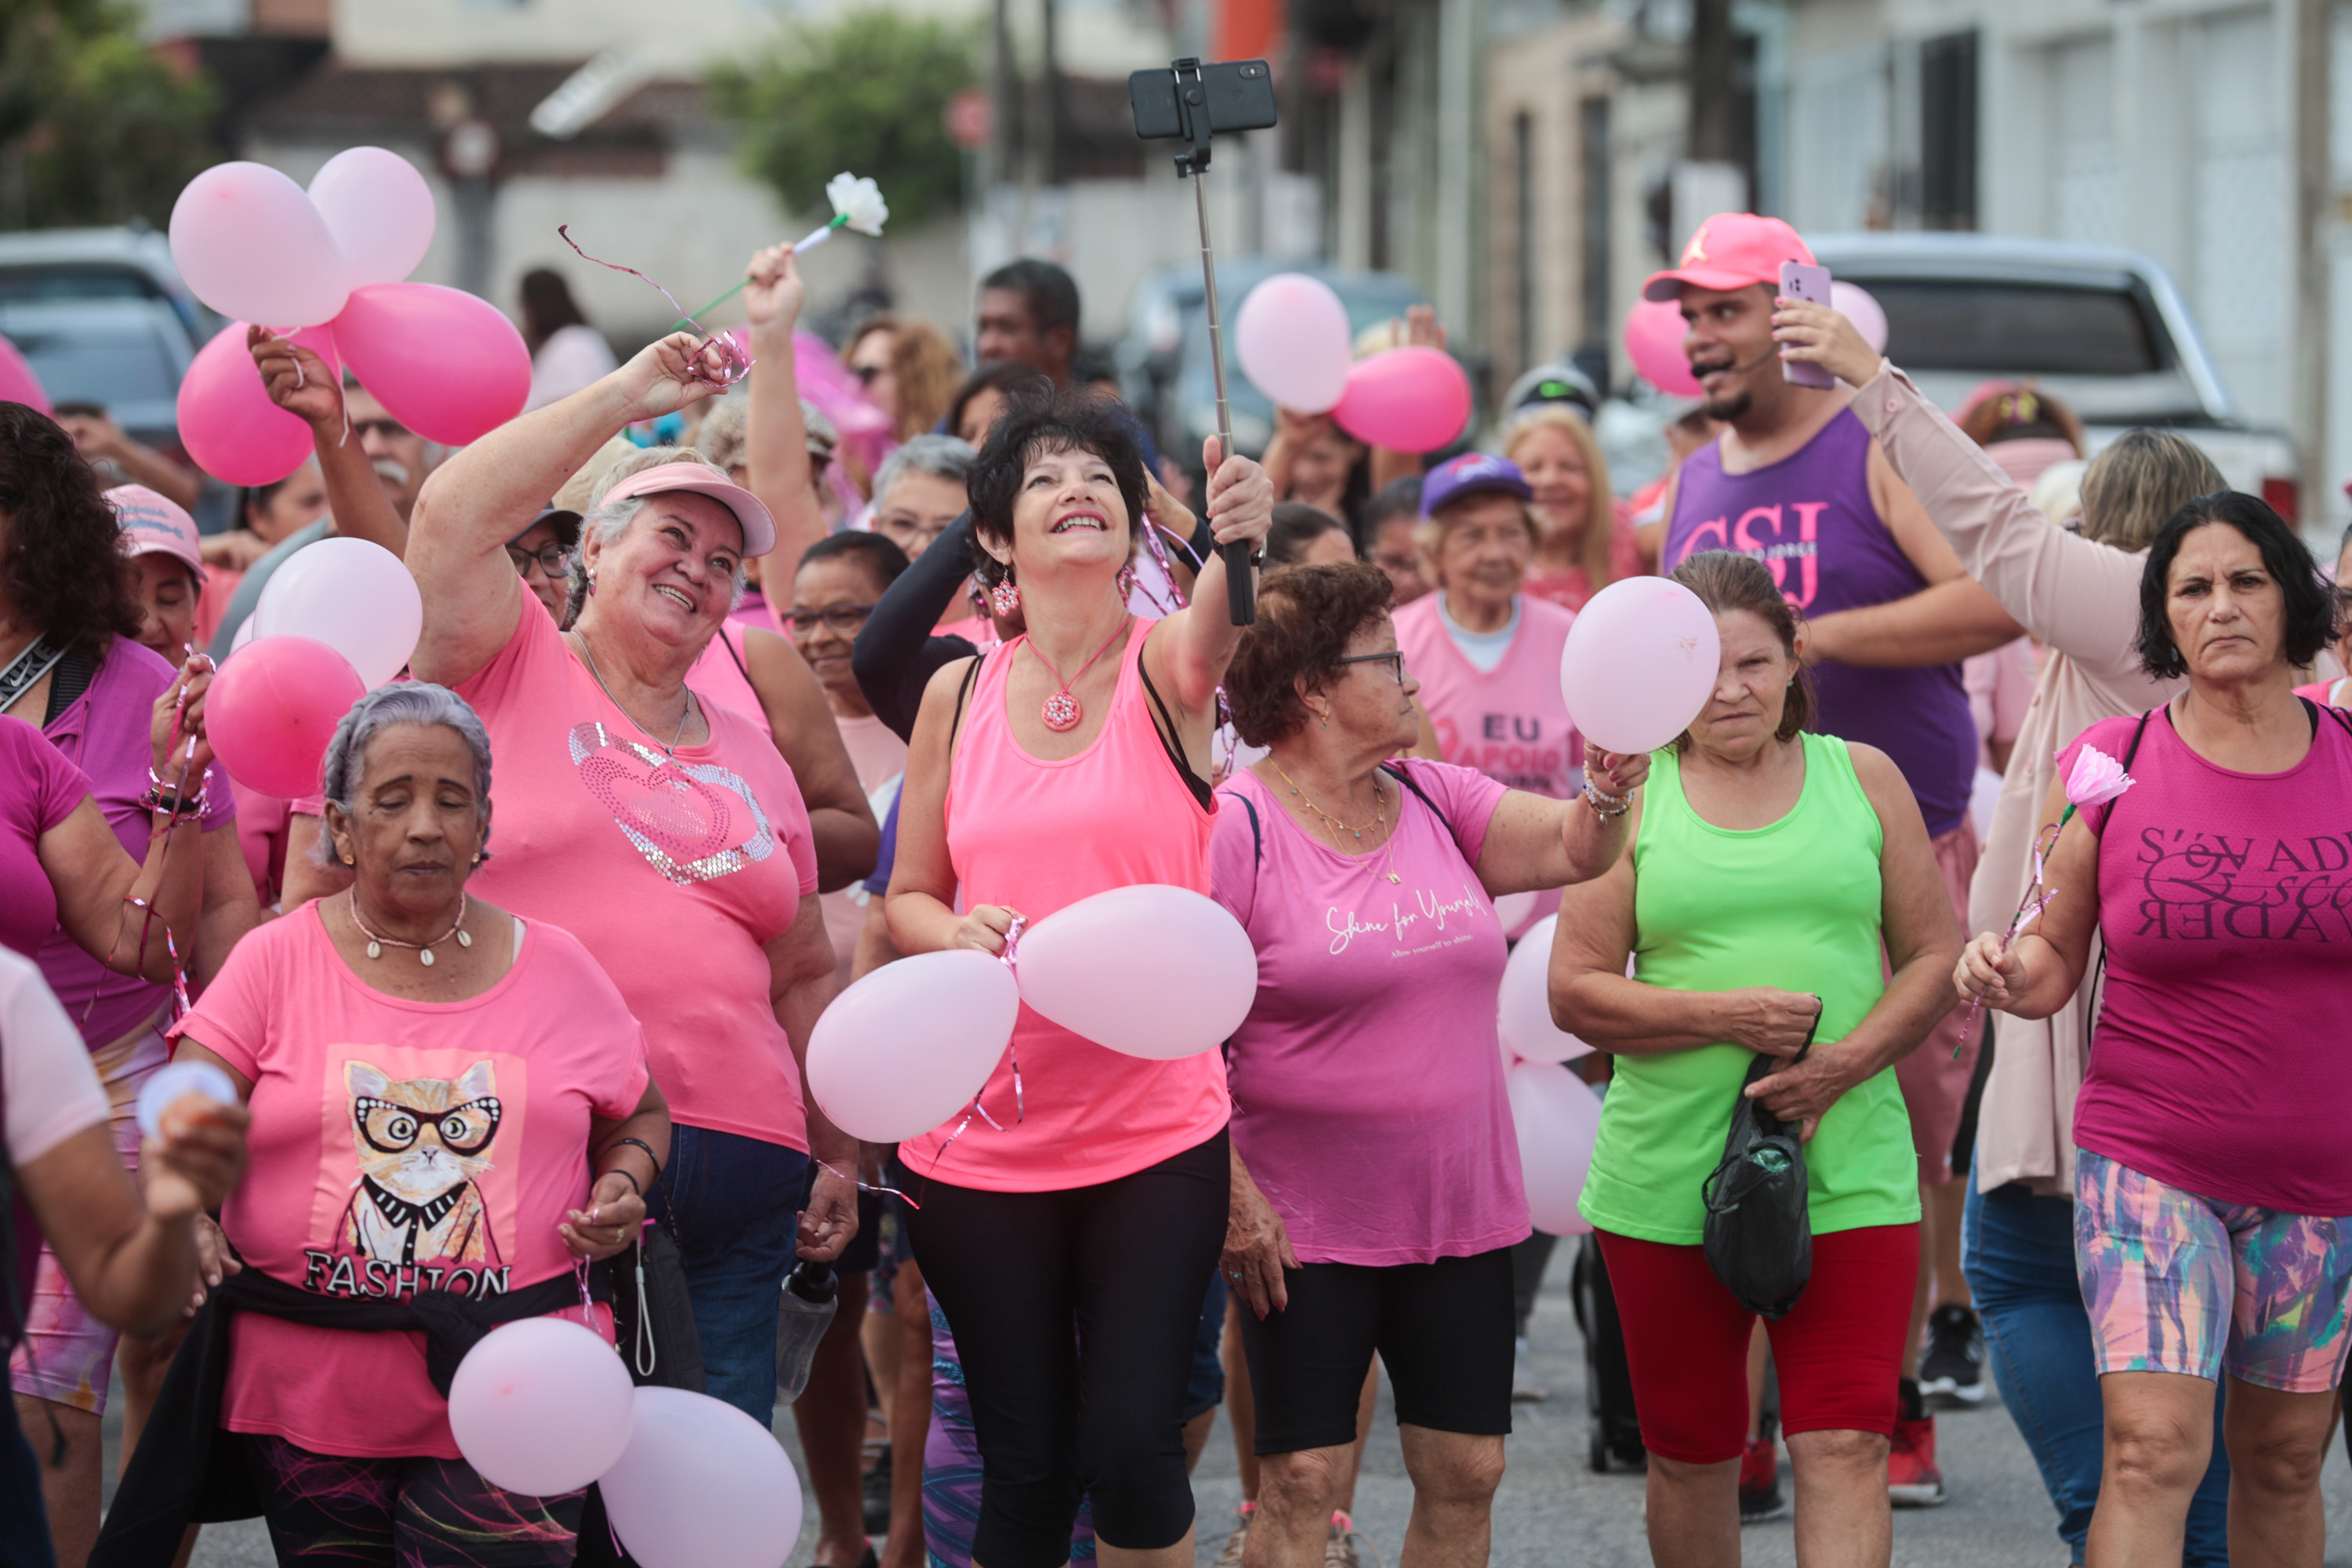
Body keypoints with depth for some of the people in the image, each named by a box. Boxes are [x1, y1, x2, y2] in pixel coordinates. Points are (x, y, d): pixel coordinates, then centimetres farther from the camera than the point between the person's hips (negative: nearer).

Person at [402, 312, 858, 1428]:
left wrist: (838, 1156, 18)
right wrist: (626, 396, -4)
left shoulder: (750, 759, 21)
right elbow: (453, 513, -10)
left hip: (732, 1162, 5)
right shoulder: (513, 674, 7)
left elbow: (806, 978, 25)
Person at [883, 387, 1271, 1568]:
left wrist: (1237, 541, -50)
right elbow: (908, 897, 11)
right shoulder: (960, 695, 5)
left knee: (1133, 1447, -6)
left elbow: (1214, 636, -27)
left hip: (1158, 1132, -2)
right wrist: (962, 934, -12)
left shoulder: (1166, 665, -2)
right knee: (1023, 1462, 7)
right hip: (982, 1138, 2)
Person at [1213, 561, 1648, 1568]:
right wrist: (1232, 1197, -16)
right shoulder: (1236, 827, -11)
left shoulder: (1435, 801, 8)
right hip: (1305, 1227, -6)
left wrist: (1612, 784, -21)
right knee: (1301, 1481, -4)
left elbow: (1575, 850, 1)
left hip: (1460, 1212, 6)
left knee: (1465, 1473, 7)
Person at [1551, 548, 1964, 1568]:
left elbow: (1936, 958, 7)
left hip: (1848, 1171, 0)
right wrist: (1724, 1017, -15)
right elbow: (1575, 991, 0)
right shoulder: (1633, 795, 4)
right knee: (1689, 1455, 11)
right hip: (1667, 1178, 1)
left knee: (1845, 1447, -11)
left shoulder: (1864, 779, 7)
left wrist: (1845, 1063, -11)